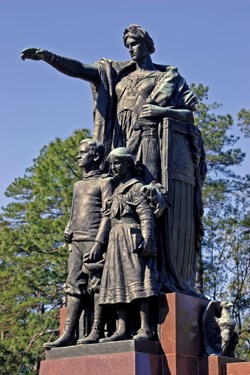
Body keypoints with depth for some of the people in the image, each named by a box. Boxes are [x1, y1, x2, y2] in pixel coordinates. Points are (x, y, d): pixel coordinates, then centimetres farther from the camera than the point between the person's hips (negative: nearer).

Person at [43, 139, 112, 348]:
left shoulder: (104, 182, 4)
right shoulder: (78, 185, 26)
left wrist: (98, 243, -16)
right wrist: (69, 233, 9)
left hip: (94, 240, -7)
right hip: (76, 242, 7)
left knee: (96, 286, -8)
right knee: (74, 287, -1)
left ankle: (97, 332, -10)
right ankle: (68, 334, -5)